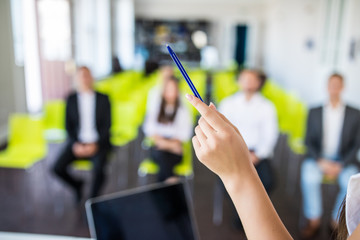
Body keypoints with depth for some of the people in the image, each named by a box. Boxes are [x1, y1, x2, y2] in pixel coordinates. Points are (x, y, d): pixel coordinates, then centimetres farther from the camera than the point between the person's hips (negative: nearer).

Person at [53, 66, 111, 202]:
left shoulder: (103, 99, 4)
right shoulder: (71, 99, 9)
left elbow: (107, 125, -1)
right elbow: (68, 125, 6)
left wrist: (95, 144, -13)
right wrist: (75, 144, -9)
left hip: (98, 143, -2)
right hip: (77, 142, 2)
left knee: (98, 169, -30)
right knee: (58, 168, -19)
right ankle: (77, 185, 14)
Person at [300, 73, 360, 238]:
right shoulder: (314, 112, 9)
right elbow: (309, 141, 5)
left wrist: (340, 166, -12)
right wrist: (321, 161, -13)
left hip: (343, 160, 0)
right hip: (318, 157, 0)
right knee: (309, 177, -31)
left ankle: (337, 221, -9)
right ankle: (314, 221, -16)